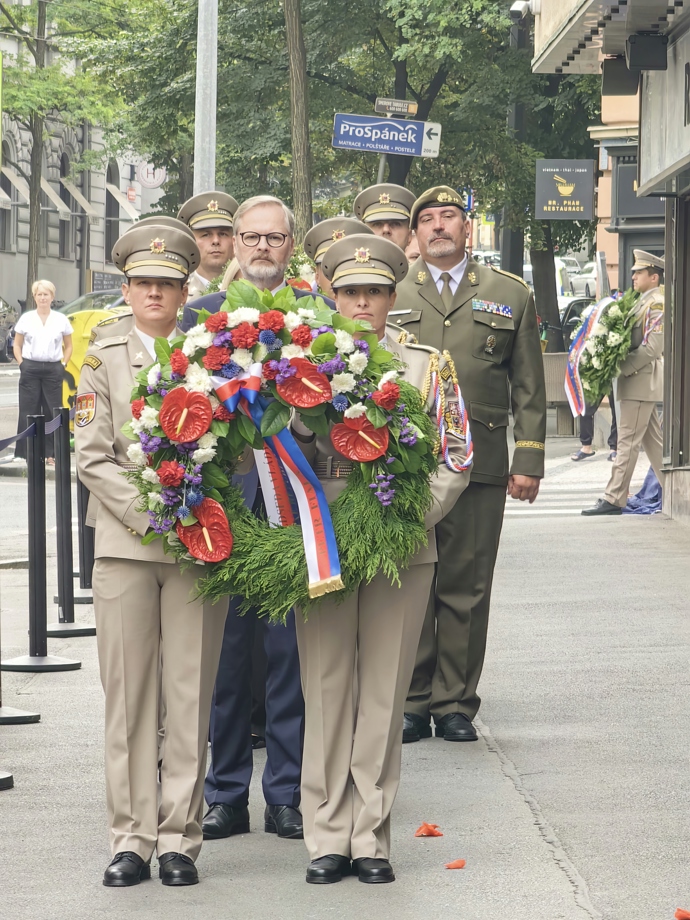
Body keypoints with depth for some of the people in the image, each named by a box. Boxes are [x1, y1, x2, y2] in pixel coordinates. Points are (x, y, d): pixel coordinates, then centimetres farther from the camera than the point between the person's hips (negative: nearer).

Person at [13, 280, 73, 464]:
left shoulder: (61, 320, 5)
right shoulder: (26, 318, 4)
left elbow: (68, 346, 13)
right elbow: (17, 345, 10)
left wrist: (63, 364, 2)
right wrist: (22, 364, -1)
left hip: (53, 369, 0)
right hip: (30, 369, 0)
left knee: (53, 411, -1)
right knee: (28, 411, 0)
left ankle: (51, 453, 3)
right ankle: (24, 452, 3)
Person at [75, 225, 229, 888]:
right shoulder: (104, 362, 8)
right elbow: (93, 458, 1)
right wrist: (150, 516, -11)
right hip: (125, 544, 0)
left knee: (190, 694, 0)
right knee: (128, 693, 0)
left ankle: (179, 838, 5)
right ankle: (130, 839, 4)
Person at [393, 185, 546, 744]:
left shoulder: (511, 295, 12)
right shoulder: (390, 294, 12)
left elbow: (528, 387, 10)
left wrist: (529, 461, 3)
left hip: (479, 466, 0)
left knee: (467, 589, 1)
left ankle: (455, 704, 10)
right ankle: (411, 702, 8)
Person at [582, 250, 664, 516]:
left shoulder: (656, 304, -13)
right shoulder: (643, 302, 16)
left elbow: (653, 347, -20)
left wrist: (622, 368, -18)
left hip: (642, 381, -10)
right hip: (640, 382, 10)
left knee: (628, 440, -8)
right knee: (653, 440, 13)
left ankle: (614, 499, -7)